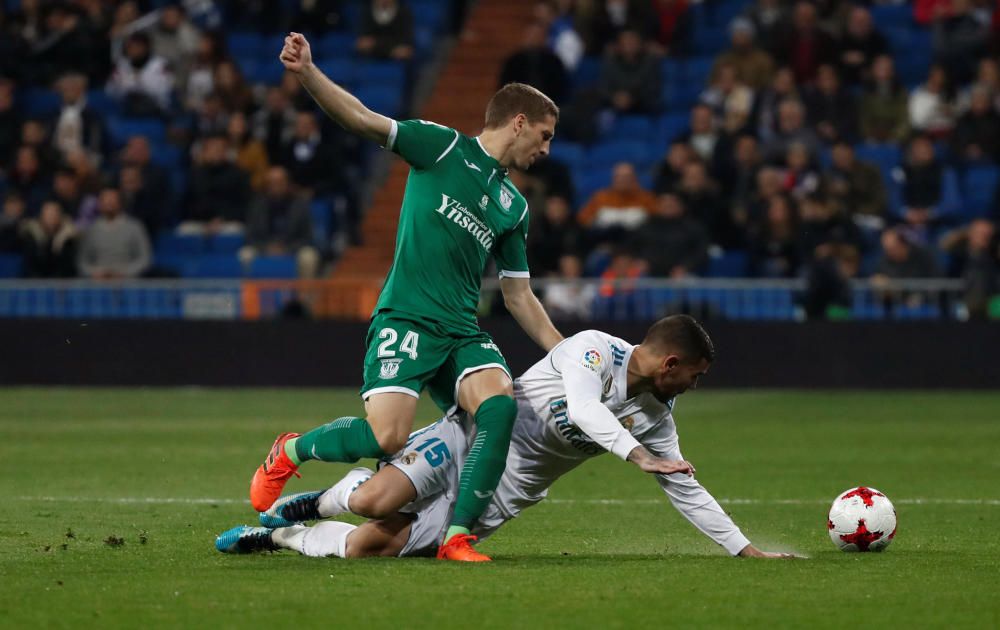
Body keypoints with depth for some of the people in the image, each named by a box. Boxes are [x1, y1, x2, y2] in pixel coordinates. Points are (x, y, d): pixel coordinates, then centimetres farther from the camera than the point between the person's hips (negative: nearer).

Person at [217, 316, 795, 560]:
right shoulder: (595, 348, -15)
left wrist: (747, 550, 6)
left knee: (374, 546, -15)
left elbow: (687, 490, 10)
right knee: (378, 502, -30)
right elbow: (584, 408, -33)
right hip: (473, 439, -4)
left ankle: (281, 536, 9)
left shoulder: (657, 419, 3)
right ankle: (336, 498, 8)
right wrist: (637, 456, -45)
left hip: (506, 494, 4)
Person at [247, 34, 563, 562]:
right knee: (387, 436, -22)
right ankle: (289, 451, 9)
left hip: (462, 331, 6)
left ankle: (457, 537, -21)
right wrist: (306, 73, -24)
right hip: (406, 319, -6)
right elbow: (361, 120, -8)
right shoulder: (443, 146, 2)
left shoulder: (514, 206, 20)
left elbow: (518, 296, 25)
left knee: (500, 403, -25)